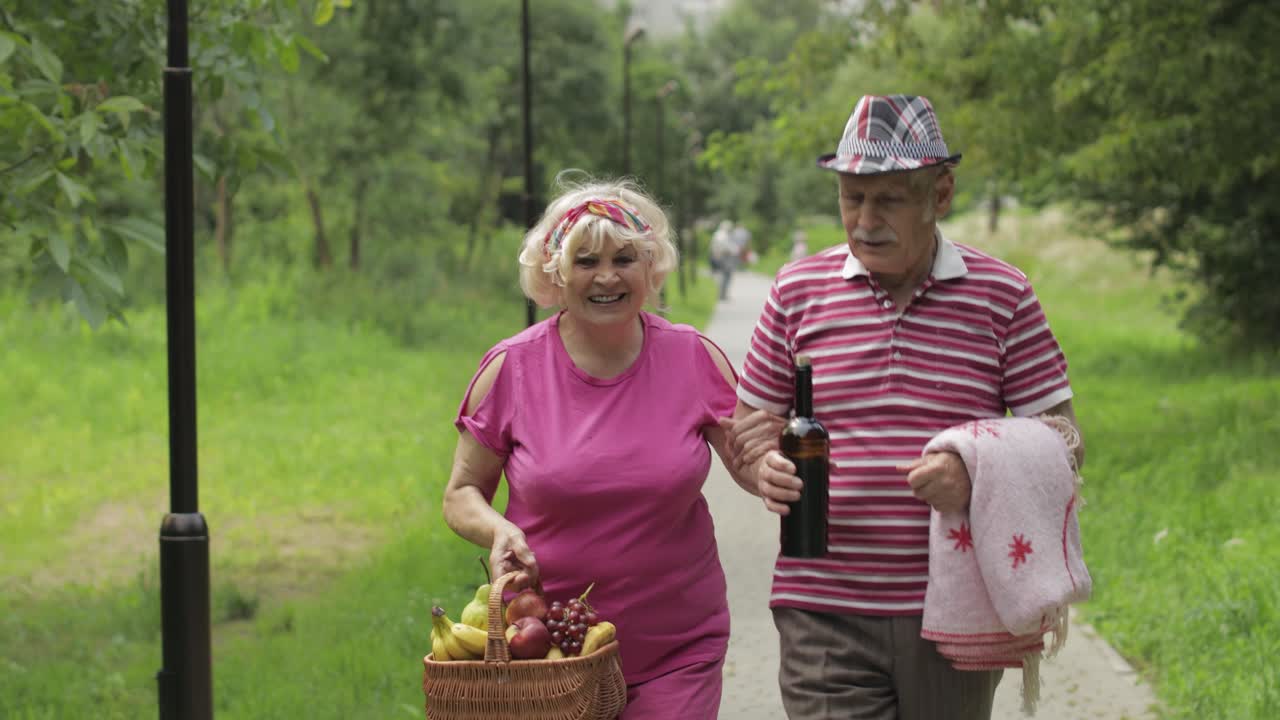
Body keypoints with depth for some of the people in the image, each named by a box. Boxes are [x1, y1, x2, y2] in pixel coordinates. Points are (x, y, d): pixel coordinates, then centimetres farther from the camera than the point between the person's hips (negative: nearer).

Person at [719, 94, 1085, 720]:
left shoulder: (1000, 295, 3)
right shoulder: (799, 289, 7)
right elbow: (748, 420, 14)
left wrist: (977, 470, -17)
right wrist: (765, 469, -10)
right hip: (826, 614, 0)